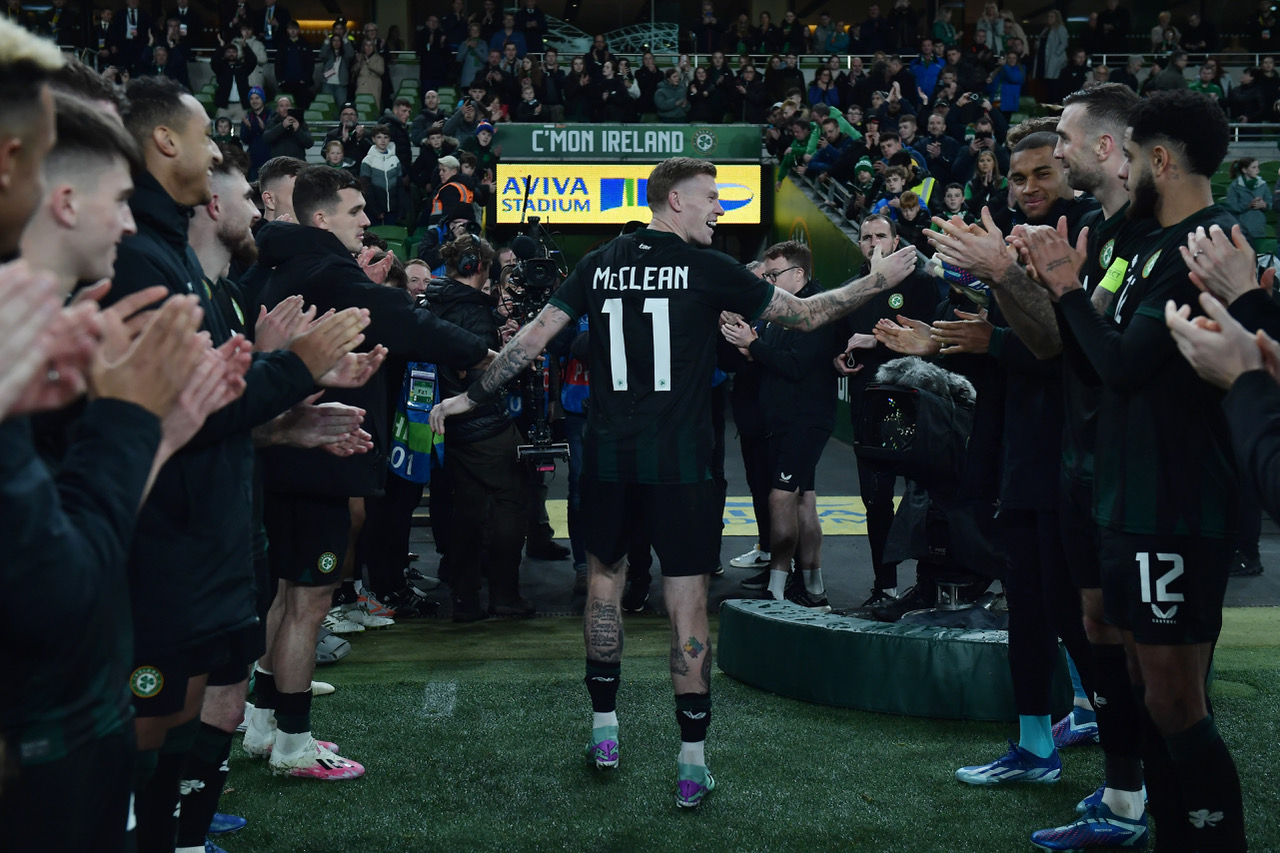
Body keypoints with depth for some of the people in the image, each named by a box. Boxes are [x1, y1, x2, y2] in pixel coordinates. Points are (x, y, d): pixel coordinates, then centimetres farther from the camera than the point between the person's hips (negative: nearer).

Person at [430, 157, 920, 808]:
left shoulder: (599, 265, 5)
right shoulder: (706, 269, -5)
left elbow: (534, 336, 4)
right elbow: (804, 313, -1)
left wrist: (470, 397, 14)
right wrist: (878, 280, 12)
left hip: (606, 459, 4)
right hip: (678, 462, -4)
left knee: (604, 577, 22)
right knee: (688, 603, 1)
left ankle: (604, 730, 27)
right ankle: (692, 763, 2)